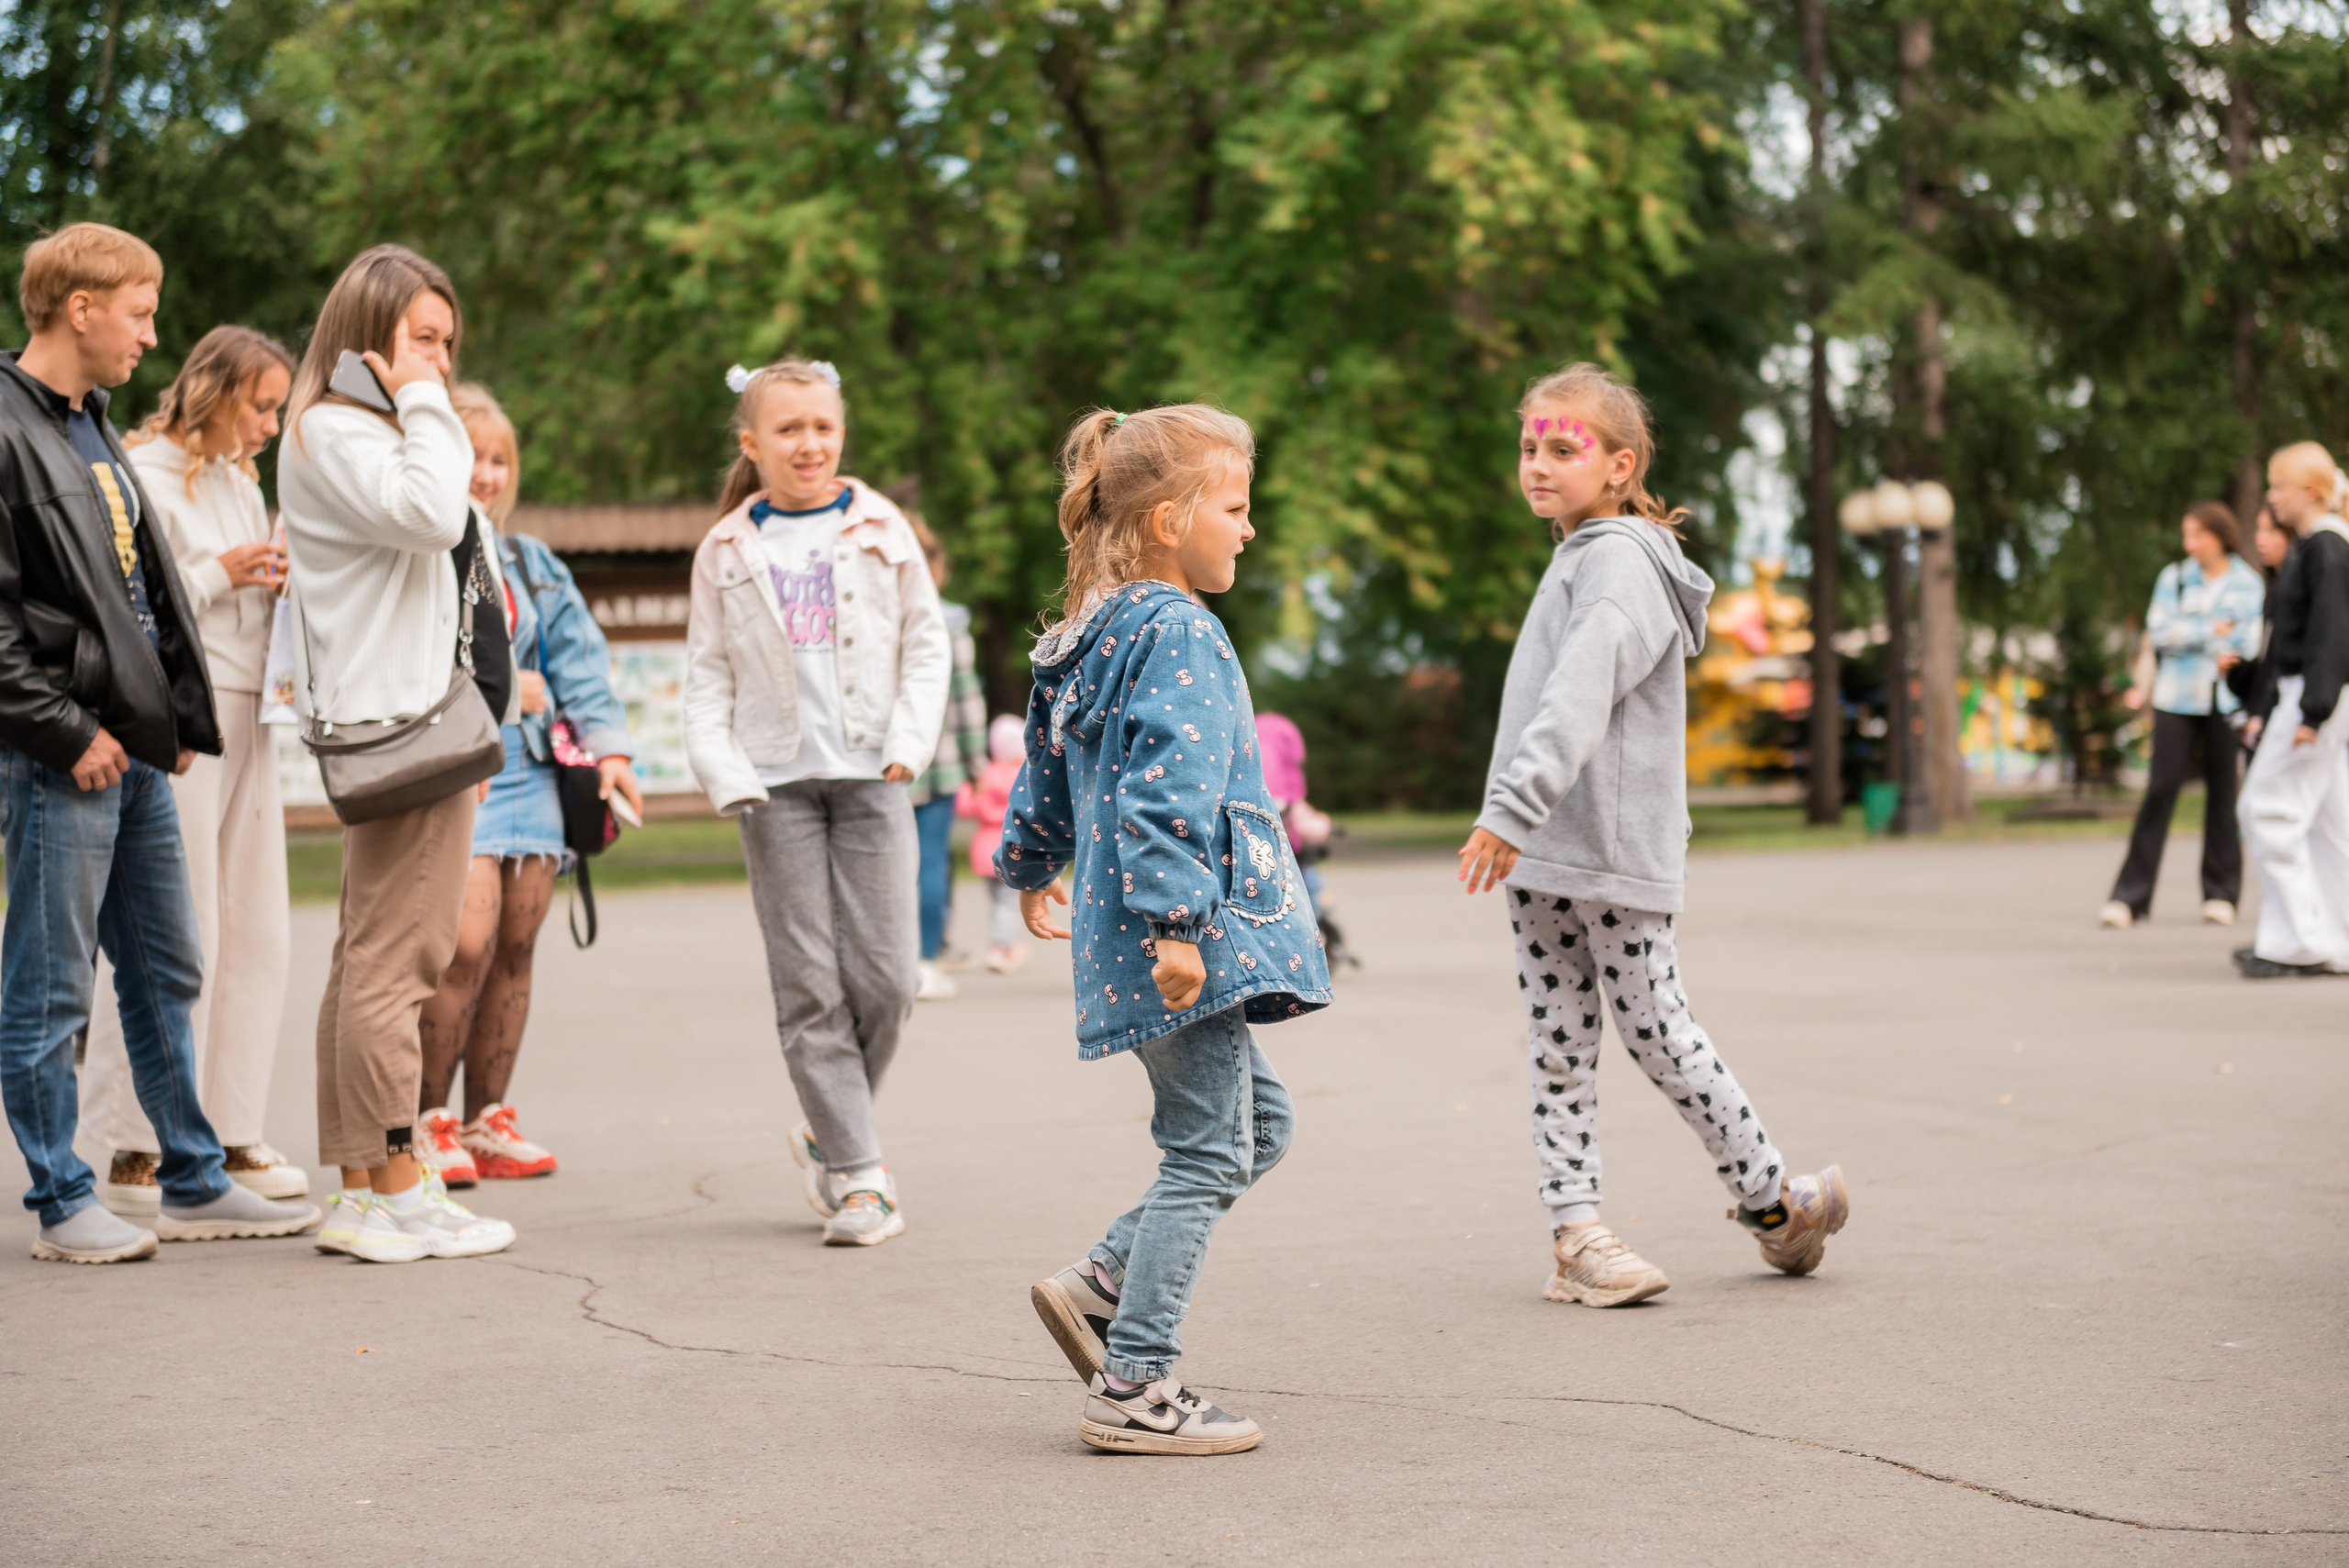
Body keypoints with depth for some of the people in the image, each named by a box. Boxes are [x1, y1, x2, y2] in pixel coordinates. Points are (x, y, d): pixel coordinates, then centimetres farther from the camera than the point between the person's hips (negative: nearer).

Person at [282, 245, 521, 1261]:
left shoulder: (372, 431, 23)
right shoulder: (331, 431, -8)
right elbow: (426, 512, -25)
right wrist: (422, 404, -14)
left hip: (422, 717, 11)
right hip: (402, 724, -11)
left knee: (369, 957, 10)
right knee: (394, 958, -9)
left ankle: (359, 1188, 13)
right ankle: (394, 1193, -7)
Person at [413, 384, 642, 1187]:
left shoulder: (531, 564, 19)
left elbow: (578, 661, 15)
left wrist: (607, 747, 4)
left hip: (529, 771, 6)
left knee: (516, 944, 5)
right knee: (466, 941, -15)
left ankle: (486, 1119, 14)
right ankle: (425, 1121, -3)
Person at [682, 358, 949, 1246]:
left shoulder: (881, 531, 7)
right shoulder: (727, 553, 7)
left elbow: (926, 641, 10)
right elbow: (706, 675, 8)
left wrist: (911, 739, -3)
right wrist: (724, 773, -5)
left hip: (870, 776, 0)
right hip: (778, 782, 0)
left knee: (886, 976, -6)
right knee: (810, 987, -3)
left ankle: (829, 1133, 18)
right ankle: (857, 1173, 2)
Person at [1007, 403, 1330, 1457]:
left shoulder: (1094, 634, 16)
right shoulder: (1176, 634, -14)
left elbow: (1049, 774, 28)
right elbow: (1164, 790, -25)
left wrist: (1030, 867, 41)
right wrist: (1175, 923, -28)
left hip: (1134, 945, 10)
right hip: (1188, 945, -10)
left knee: (1256, 1123, 18)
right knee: (1206, 1155, -3)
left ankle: (1101, 1288, 17)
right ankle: (1133, 1390, 1)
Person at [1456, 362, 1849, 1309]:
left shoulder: (1623, 563, -14)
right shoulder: (1577, 559, 16)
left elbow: (1578, 699, -28)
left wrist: (1512, 808, -36)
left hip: (1617, 853, -8)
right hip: (1542, 851, 8)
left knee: (1653, 1029, 1)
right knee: (1559, 1043, 5)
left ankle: (1770, 1196, 17)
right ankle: (1575, 1232, 8)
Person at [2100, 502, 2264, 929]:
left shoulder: (2249, 584, 7)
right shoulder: (2173, 577, 9)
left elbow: (2252, 642, 3)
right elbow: (2159, 632, -1)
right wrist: (2211, 631, -7)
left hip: (2227, 701, 0)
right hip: (2177, 699, 0)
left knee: (2223, 791, 0)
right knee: (2160, 790, -7)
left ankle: (2221, 895, 10)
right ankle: (2130, 896, -8)